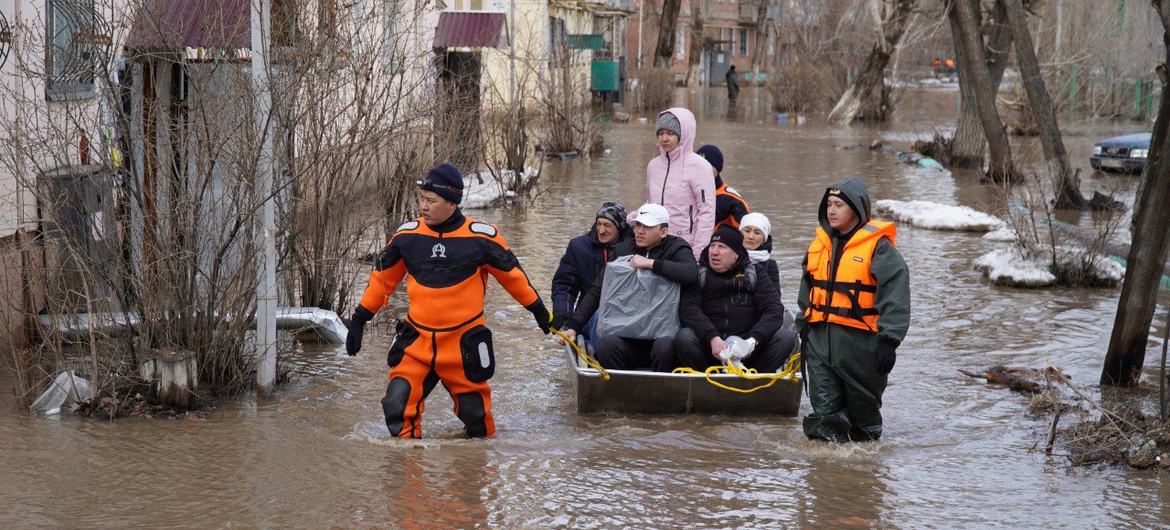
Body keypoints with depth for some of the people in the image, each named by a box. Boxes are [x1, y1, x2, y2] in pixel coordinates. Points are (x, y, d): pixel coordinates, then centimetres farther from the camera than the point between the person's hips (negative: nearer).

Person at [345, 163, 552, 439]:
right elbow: (382, 278, 11)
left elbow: (512, 274, 4)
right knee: (396, 407, -14)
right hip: (416, 341, 2)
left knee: (475, 414, 11)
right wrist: (359, 320, 13)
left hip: (464, 343, -2)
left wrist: (540, 312, 14)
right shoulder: (407, 235, -3)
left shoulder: (481, 237, -10)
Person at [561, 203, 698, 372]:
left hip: (664, 333, -3)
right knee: (605, 344, -27)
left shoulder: (676, 248, 4)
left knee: (665, 346, -35)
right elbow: (596, 292, 13)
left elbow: (692, 273, -19)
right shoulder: (621, 250, 14)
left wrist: (651, 263, -17)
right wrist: (573, 326, 2)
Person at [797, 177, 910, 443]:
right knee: (824, 405, 0)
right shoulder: (820, 242, 11)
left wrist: (888, 341, -19)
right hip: (820, 338, 5)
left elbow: (895, 296, -13)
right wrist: (804, 327, 21)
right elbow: (807, 289, 23)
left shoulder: (877, 246, -9)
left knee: (863, 401, 10)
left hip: (860, 339, -5)